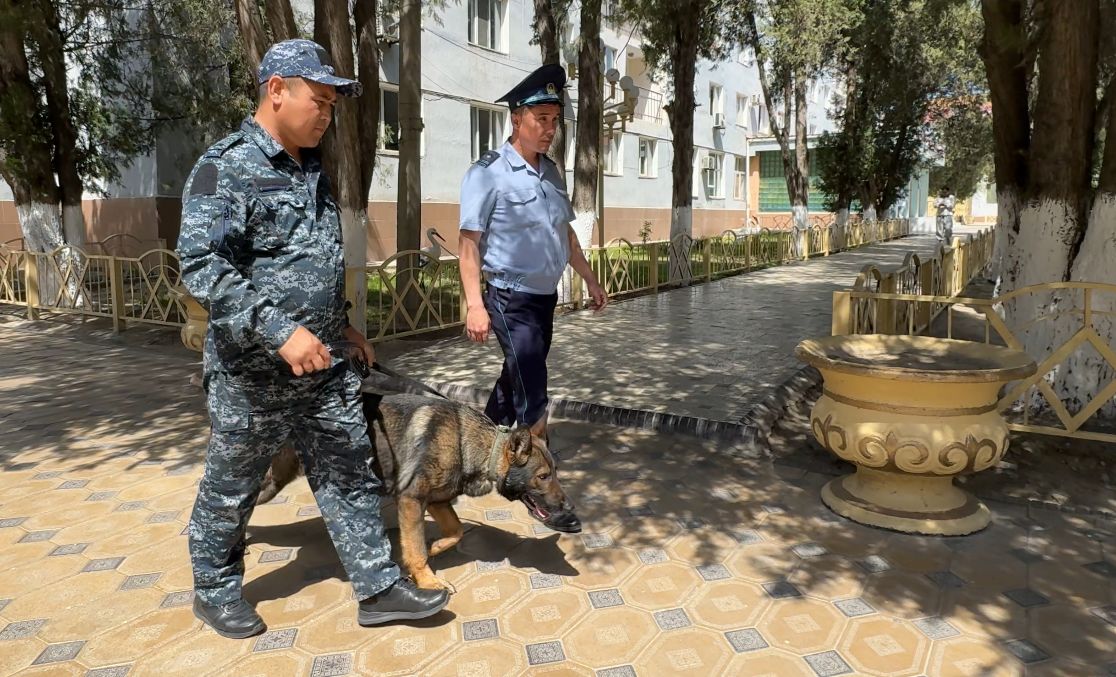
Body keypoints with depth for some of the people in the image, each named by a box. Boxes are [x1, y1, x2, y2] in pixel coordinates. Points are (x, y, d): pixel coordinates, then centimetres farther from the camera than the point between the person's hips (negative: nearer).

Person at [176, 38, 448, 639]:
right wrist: (280, 330, -30)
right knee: (230, 489, 13)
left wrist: (339, 324, 20)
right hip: (253, 371, -7)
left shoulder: (311, 167, 11)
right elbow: (201, 266, -24)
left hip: (324, 365, 7)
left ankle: (378, 588, 18)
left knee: (349, 475, 8)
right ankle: (215, 590, 35)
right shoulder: (225, 168, -14)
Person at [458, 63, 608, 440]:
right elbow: (469, 243, -17)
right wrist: (475, 306, -24)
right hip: (511, 299, -8)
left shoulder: (551, 172, 9)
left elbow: (565, 233, 18)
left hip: (546, 296, 8)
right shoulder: (488, 172, -14)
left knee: (516, 380, 19)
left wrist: (590, 281, 18)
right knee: (532, 395, -9)